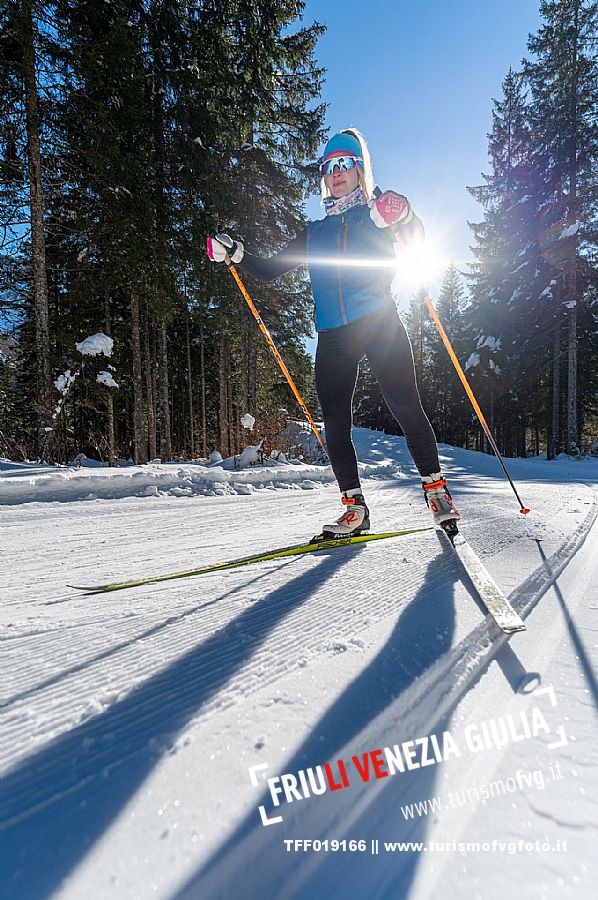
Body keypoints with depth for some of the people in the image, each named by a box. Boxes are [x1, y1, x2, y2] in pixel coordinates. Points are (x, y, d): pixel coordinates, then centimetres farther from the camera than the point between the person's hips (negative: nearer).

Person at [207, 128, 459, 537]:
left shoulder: (377, 214, 14)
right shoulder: (313, 233, 24)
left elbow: (416, 240, -3)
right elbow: (270, 270, 24)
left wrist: (403, 217, -24)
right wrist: (235, 254, 8)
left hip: (379, 323, -4)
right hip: (333, 336, 4)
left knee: (406, 407, -12)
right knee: (335, 422, -3)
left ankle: (437, 490, -2)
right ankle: (355, 506, 5)